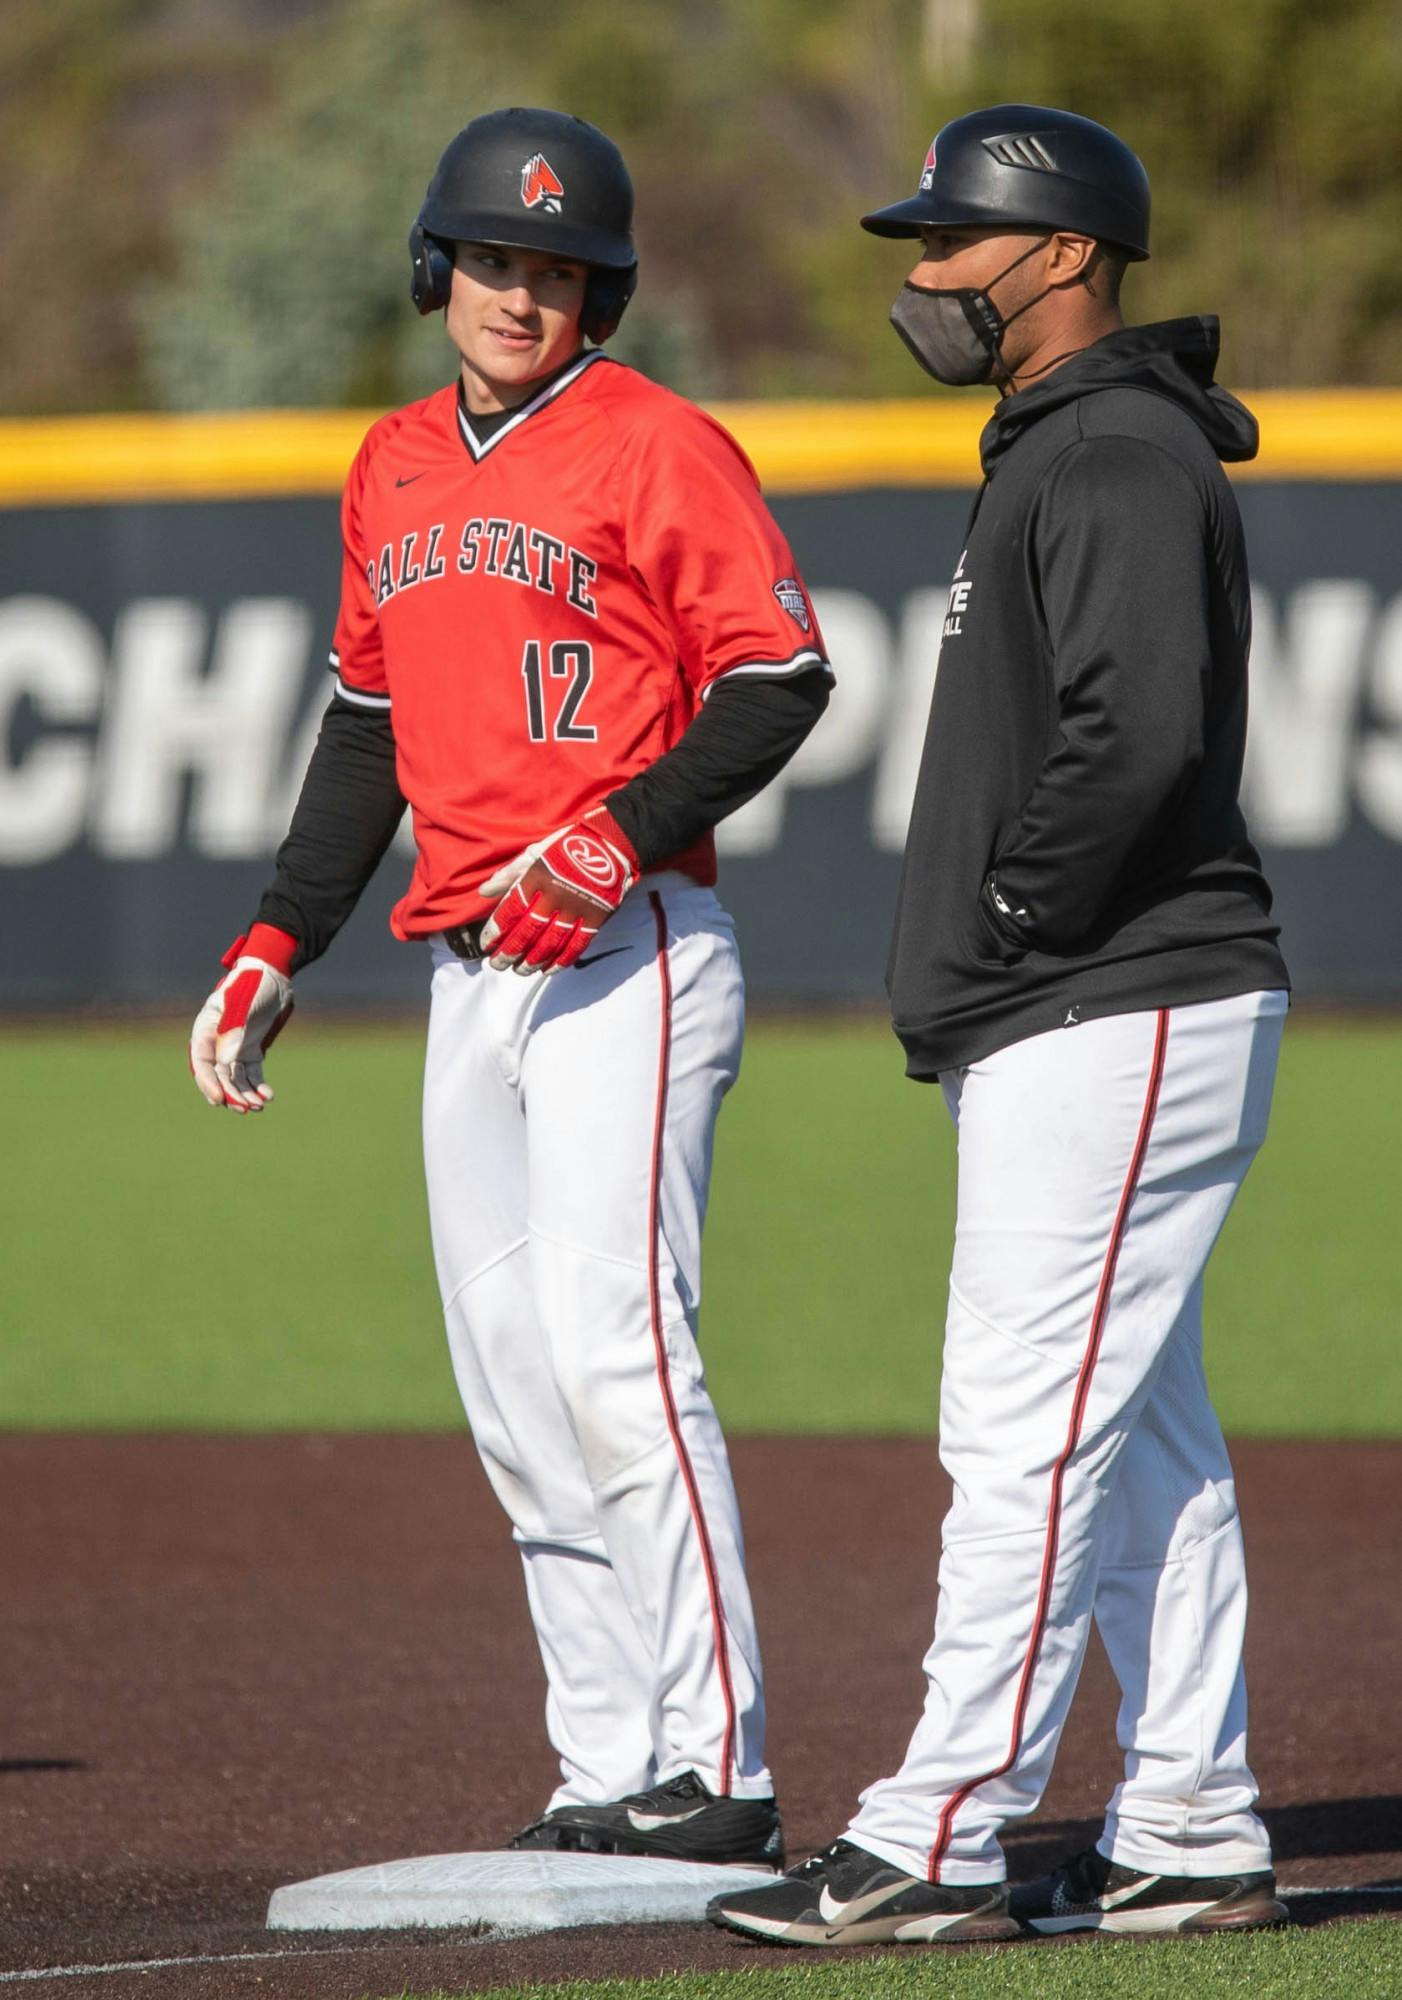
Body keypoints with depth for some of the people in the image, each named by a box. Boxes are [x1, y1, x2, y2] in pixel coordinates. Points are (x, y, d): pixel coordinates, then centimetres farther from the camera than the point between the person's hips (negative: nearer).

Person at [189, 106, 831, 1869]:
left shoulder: (657, 448, -5)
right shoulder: (395, 469, 17)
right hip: (469, 974, 8)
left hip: (628, 960, -8)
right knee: (512, 1391, 5)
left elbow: (780, 677, -10)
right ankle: (608, 1779, 8)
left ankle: (716, 1771, -16)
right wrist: (279, 945, 20)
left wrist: (621, 835, -21)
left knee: (612, 1345, -17)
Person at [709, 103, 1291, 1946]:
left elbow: (1140, 733, -26)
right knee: (1140, 1441, 11)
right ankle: (1190, 1843, 15)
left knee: (1030, 1430, -11)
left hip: (1117, 1018, -11)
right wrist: (981, 975, 16)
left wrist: (1019, 912, -17)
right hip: (1057, 1031, 11)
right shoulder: (1058, 450, 20)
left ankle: (935, 1849, -12)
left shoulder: (1120, 458, -14)